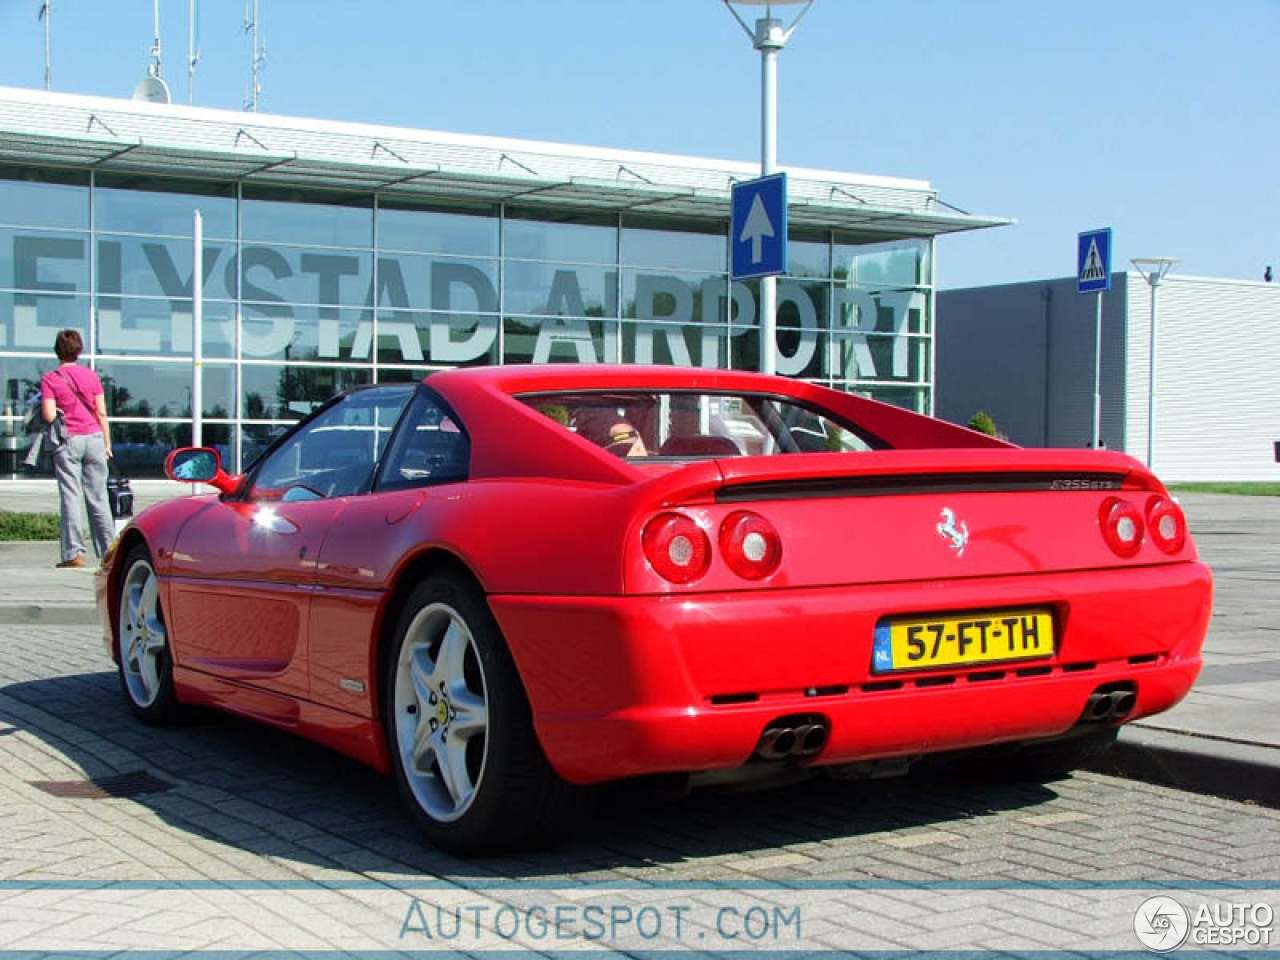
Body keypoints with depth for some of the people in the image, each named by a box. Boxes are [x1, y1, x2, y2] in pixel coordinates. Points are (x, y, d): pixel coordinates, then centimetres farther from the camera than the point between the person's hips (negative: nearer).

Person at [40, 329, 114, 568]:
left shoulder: (49, 379, -3)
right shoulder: (91, 376, 5)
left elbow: (49, 416, -11)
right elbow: (101, 413, 4)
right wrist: (107, 443, 11)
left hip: (68, 441, -2)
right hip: (94, 438, 3)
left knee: (71, 498, -1)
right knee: (98, 498, 7)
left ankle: (74, 553, -6)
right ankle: (108, 550, 10)